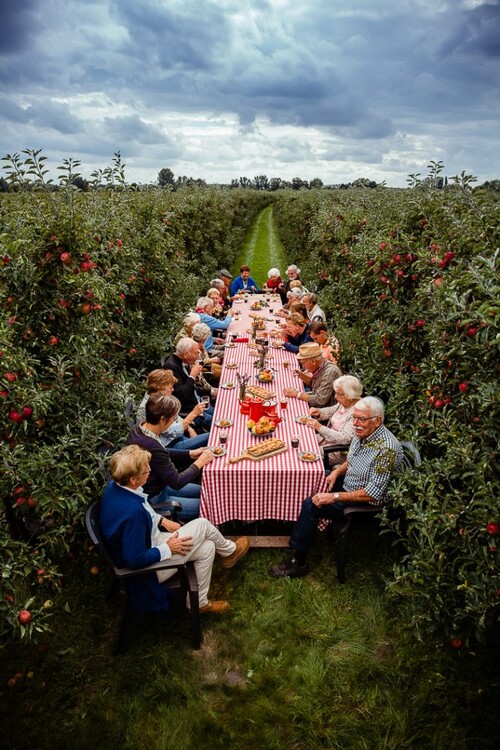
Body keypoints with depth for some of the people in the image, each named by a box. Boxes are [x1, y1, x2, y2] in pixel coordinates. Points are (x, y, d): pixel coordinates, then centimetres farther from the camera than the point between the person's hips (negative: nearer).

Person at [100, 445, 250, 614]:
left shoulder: (115, 486, -11)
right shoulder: (132, 512, -38)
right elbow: (135, 560, -31)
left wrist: (161, 520, 3)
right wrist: (168, 548, -18)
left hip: (146, 542, 8)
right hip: (148, 566, -8)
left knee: (207, 548, 8)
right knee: (202, 525, -5)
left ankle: (200, 602, 27)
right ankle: (230, 551, 26)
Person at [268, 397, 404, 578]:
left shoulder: (386, 448, -31)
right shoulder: (363, 432, -4)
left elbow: (373, 494, -30)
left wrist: (335, 496, -28)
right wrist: (337, 471, -5)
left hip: (365, 502, -9)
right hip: (348, 482, 9)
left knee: (311, 505, -20)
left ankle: (299, 563, -6)